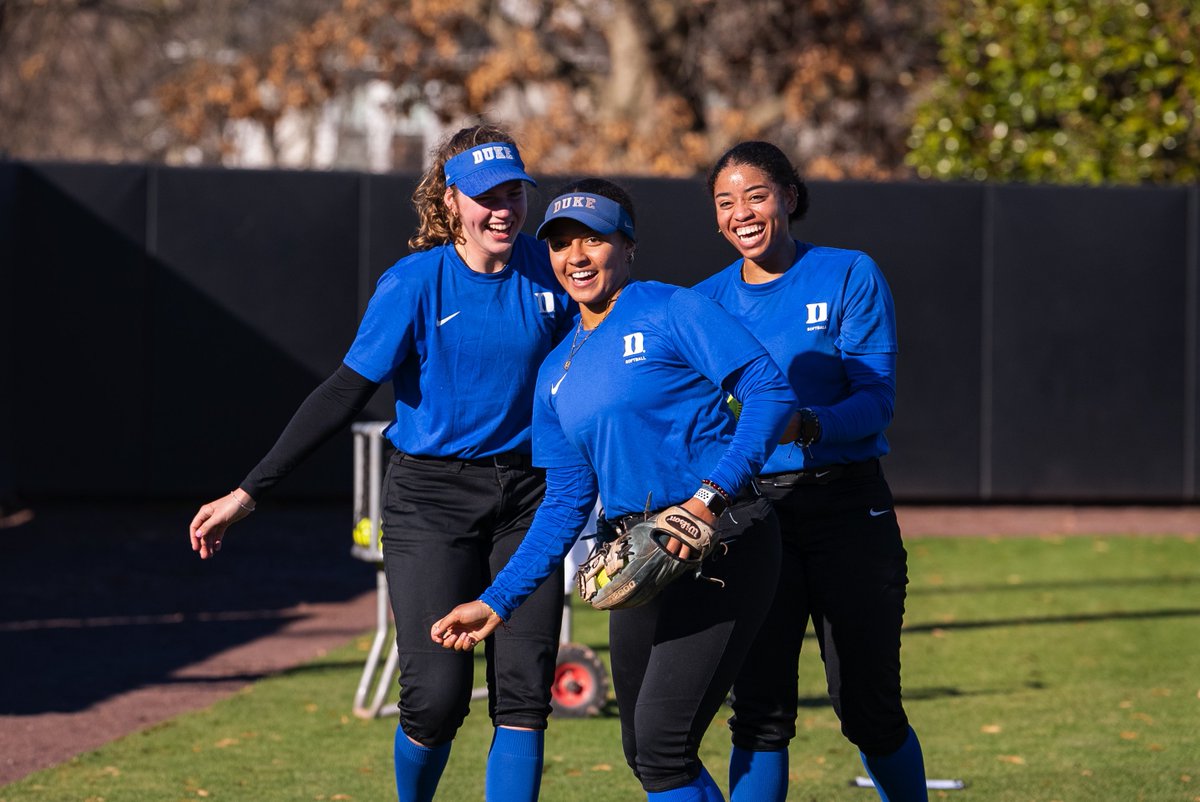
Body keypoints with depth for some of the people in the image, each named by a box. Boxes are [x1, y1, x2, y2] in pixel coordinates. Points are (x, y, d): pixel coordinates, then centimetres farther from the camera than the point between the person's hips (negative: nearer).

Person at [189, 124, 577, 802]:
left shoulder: (551, 272, 1)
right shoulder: (414, 284, -10)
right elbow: (347, 393, -11)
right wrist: (249, 493, -15)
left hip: (527, 497, 3)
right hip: (430, 499, -3)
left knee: (524, 691, -5)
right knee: (437, 695, -11)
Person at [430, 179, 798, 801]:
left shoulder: (672, 311, -4)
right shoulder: (556, 373, 17)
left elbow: (771, 389, -14)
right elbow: (566, 503, 17)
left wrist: (711, 495, -22)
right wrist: (498, 601, 10)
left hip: (722, 546, -8)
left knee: (662, 741, -17)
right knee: (643, 752, 9)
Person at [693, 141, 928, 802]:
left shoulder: (850, 276, -1)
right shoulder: (707, 301, 9)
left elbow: (876, 396, -10)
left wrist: (807, 425, -29)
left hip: (847, 506, -2)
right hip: (747, 514, 2)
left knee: (869, 710, 2)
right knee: (760, 710, -5)